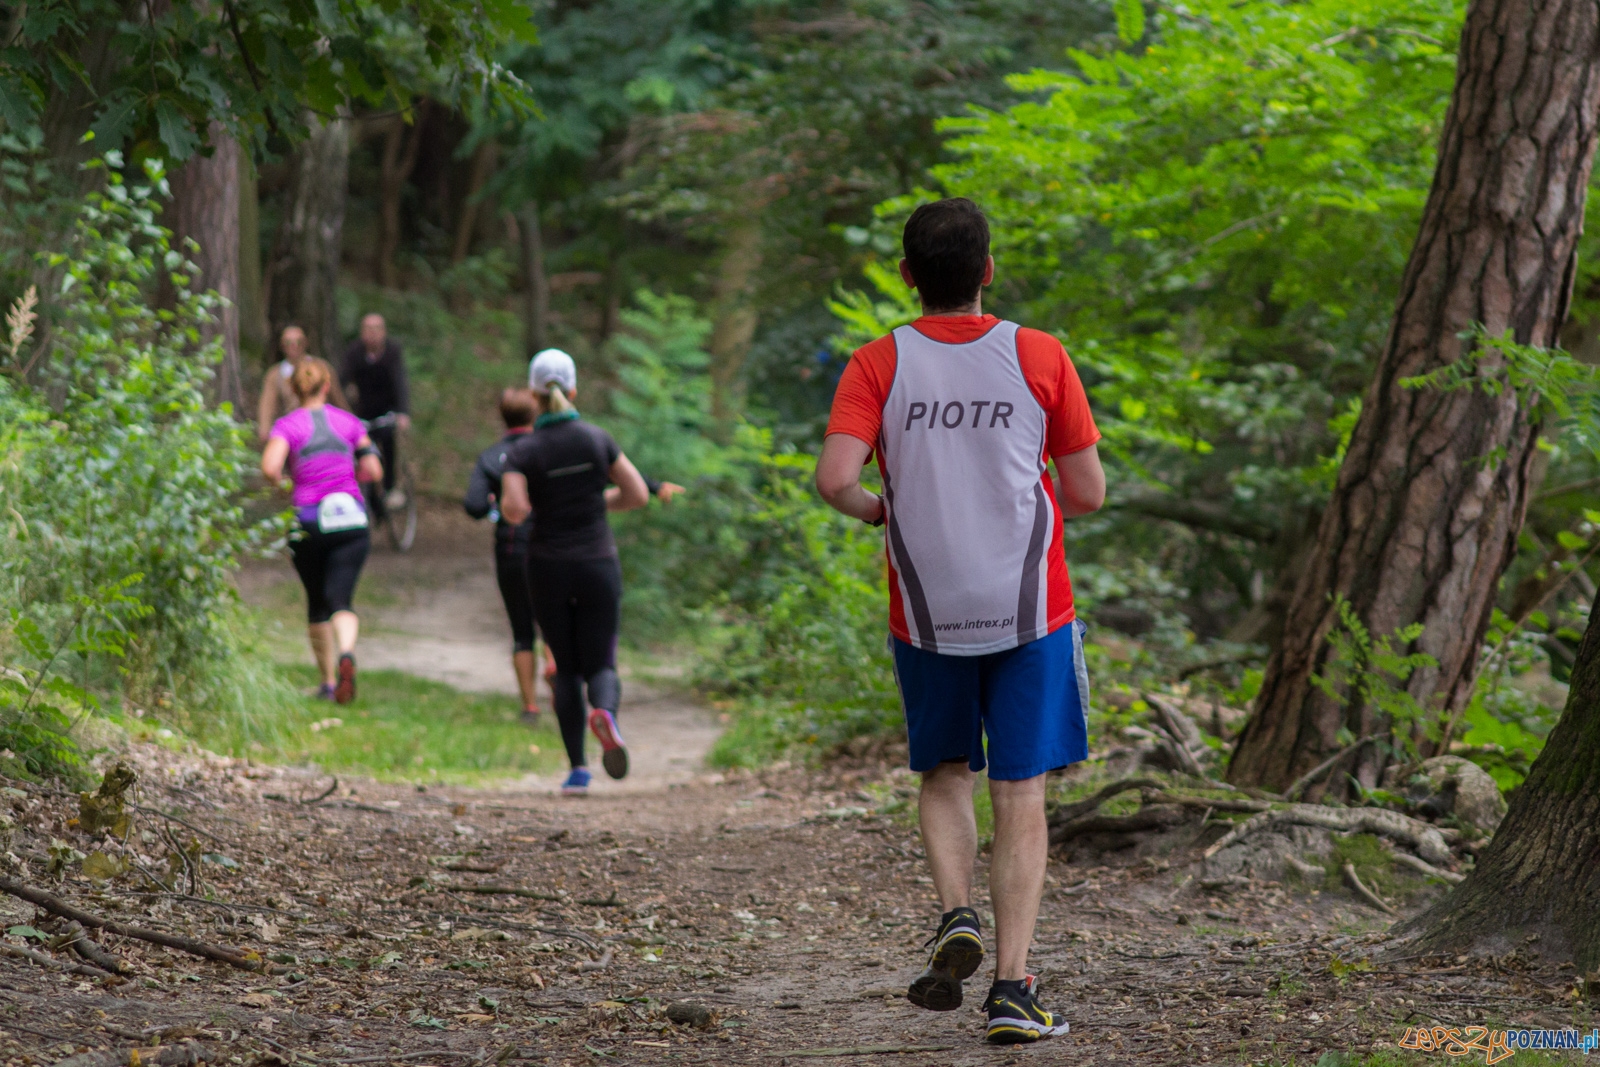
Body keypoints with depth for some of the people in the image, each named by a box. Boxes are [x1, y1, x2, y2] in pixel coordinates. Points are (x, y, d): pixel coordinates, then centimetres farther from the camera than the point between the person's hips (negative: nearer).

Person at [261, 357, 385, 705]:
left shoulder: (287, 425, -2)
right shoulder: (348, 421, 5)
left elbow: (270, 467, -19)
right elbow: (374, 471, 6)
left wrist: (279, 482, 2)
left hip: (308, 521, -1)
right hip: (351, 519, 1)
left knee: (317, 602, 16)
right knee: (341, 599, -5)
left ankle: (328, 680, 23)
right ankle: (346, 654, -36)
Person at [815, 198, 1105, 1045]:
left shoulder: (878, 366, -4)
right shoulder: (1039, 358, -3)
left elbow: (836, 478, -17)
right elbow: (1087, 492, -1)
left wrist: (873, 508, 5)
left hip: (928, 617, 1)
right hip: (1030, 610, -1)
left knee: (945, 777, 20)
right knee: (1020, 796, 3)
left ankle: (956, 917, -3)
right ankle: (1012, 988, -3)